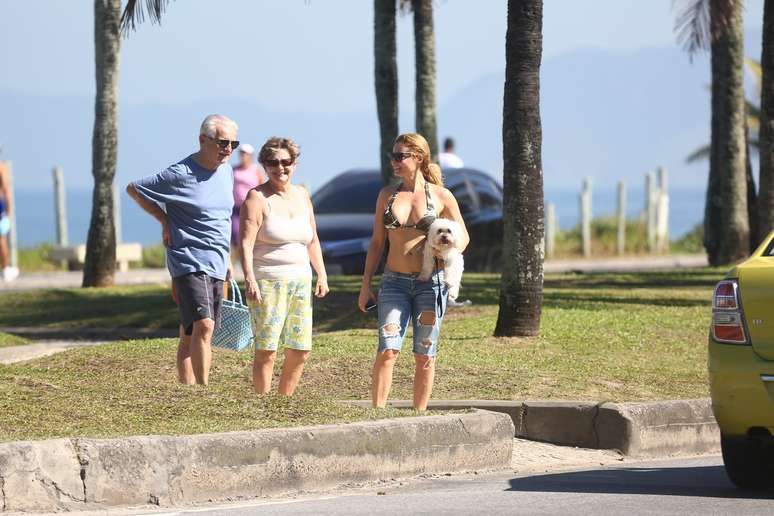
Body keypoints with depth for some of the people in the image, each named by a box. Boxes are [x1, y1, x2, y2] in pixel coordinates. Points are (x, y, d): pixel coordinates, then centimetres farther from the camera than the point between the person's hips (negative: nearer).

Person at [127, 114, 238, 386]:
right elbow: (133, 188, -3)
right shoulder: (181, 175, -13)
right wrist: (166, 221, -3)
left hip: (216, 265, 7)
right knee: (203, 326, -21)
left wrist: (226, 260, 24)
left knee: (191, 336, 10)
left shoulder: (226, 172, 11)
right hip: (189, 261, -7)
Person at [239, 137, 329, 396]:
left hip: (300, 282, 6)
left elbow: (312, 240, 22)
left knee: (300, 351, 6)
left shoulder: (302, 195, 14)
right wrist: (249, 279, -23)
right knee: (266, 351, -8)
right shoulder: (257, 198, -5)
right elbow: (246, 243, -13)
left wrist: (322, 275, 15)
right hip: (268, 283, -6)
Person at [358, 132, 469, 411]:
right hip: (395, 282, 1)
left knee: (425, 356, 3)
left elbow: (463, 236, 11)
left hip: (431, 283, -1)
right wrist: (365, 285, 8)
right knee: (387, 351, -12)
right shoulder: (387, 194, 8)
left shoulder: (441, 196, 1)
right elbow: (377, 242, 12)